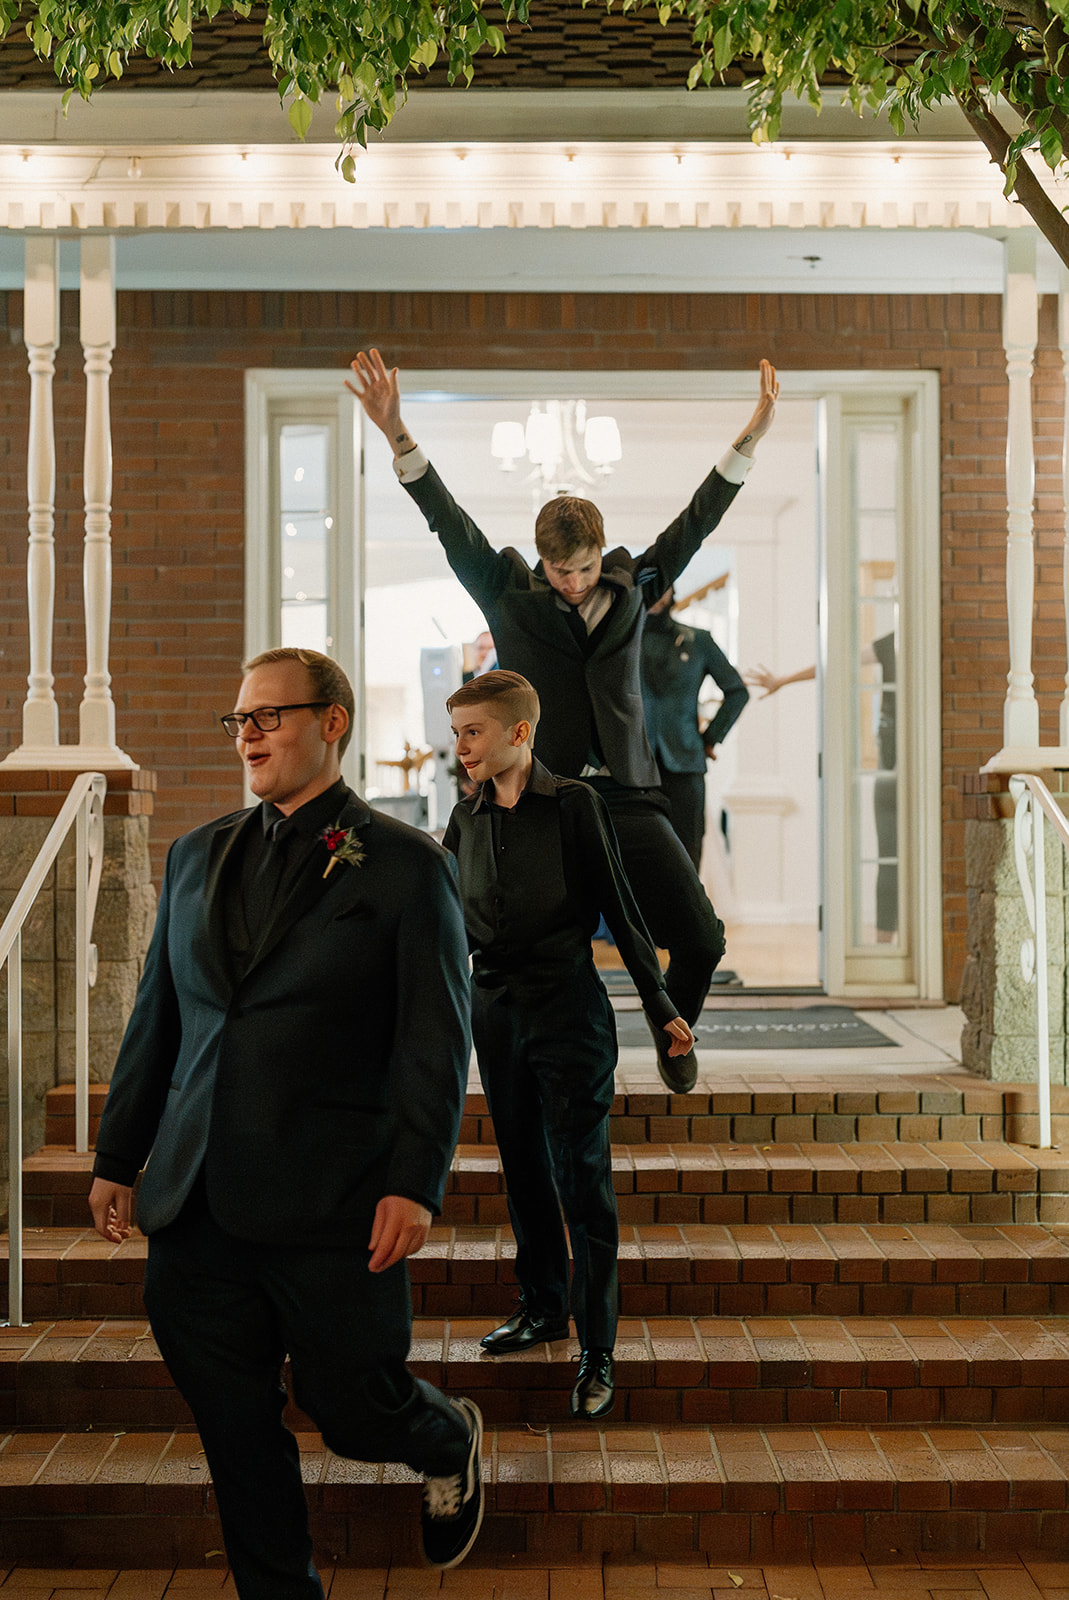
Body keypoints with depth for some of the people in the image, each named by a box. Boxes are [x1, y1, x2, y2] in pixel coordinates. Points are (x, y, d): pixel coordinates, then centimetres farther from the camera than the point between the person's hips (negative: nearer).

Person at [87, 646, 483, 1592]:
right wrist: (117, 1158, 15)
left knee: (353, 1409, 5)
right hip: (196, 1199, 5)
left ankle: (451, 1443, 38)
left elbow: (436, 1041, -7)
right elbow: (156, 1018, 16)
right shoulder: (199, 855, 13)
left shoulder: (407, 866, -3)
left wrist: (415, 1185, -15)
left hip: (333, 1205, -5)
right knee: (235, 1427, 9)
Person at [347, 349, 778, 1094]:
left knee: (701, 937, -4)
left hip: (629, 795, 2)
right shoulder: (509, 594, 4)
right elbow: (450, 523, -3)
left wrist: (752, 438, 7)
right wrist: (397, 434, -14)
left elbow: (697, 521, 12)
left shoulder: (634, 588, 11)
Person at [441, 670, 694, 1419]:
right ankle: (544, 1306, 30)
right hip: (495, 1008, 5)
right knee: (523, 1168, 15)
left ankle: (597, 1349, 1)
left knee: (583, 1178, -4)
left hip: (568, 1005, -5)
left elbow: (619, 907, -5)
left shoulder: (573, 804, -7)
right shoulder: (467, 819, 7)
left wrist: (660, 1005, -3)